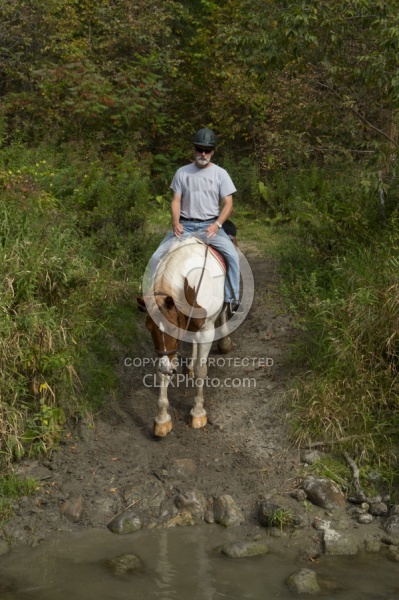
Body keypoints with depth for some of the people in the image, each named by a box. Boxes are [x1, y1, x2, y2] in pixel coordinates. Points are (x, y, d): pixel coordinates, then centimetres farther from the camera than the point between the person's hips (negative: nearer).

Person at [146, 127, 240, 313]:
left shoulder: (220, 174, 3)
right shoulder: (182, 172, 6)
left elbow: (228, 204, 0)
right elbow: (176, 200, 7)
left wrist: (217, 224, -16)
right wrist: (176, 223, -11)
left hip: (210, 225, -1)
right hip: (185, 225, 2)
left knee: (232, 255, -27)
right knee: (156, 258, -13)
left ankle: (232, 299, -14)